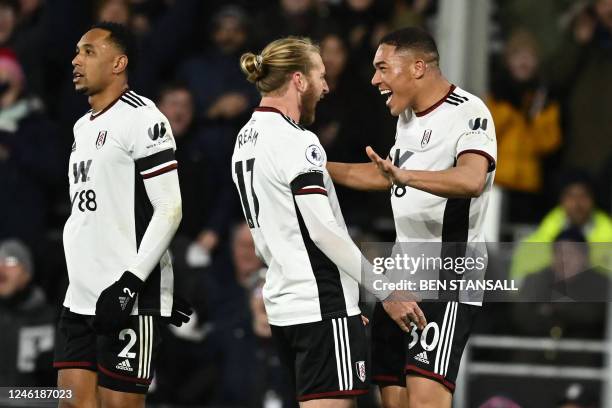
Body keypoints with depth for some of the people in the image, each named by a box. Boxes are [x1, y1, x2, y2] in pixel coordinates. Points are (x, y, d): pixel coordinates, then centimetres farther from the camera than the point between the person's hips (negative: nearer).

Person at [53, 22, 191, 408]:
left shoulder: (142, 118, -9)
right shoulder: (84, 127, 18)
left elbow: (169, 210, -14)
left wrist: (130, 284, -20)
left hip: (129, 298, -8)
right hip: (81, 297, 8)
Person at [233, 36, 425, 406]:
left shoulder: (247, 139, 14)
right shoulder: (296, 143, -14)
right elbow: (324, 230, -19)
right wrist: (387, 291, -14)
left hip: (282, 303, 10)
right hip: (321, 306, -10)